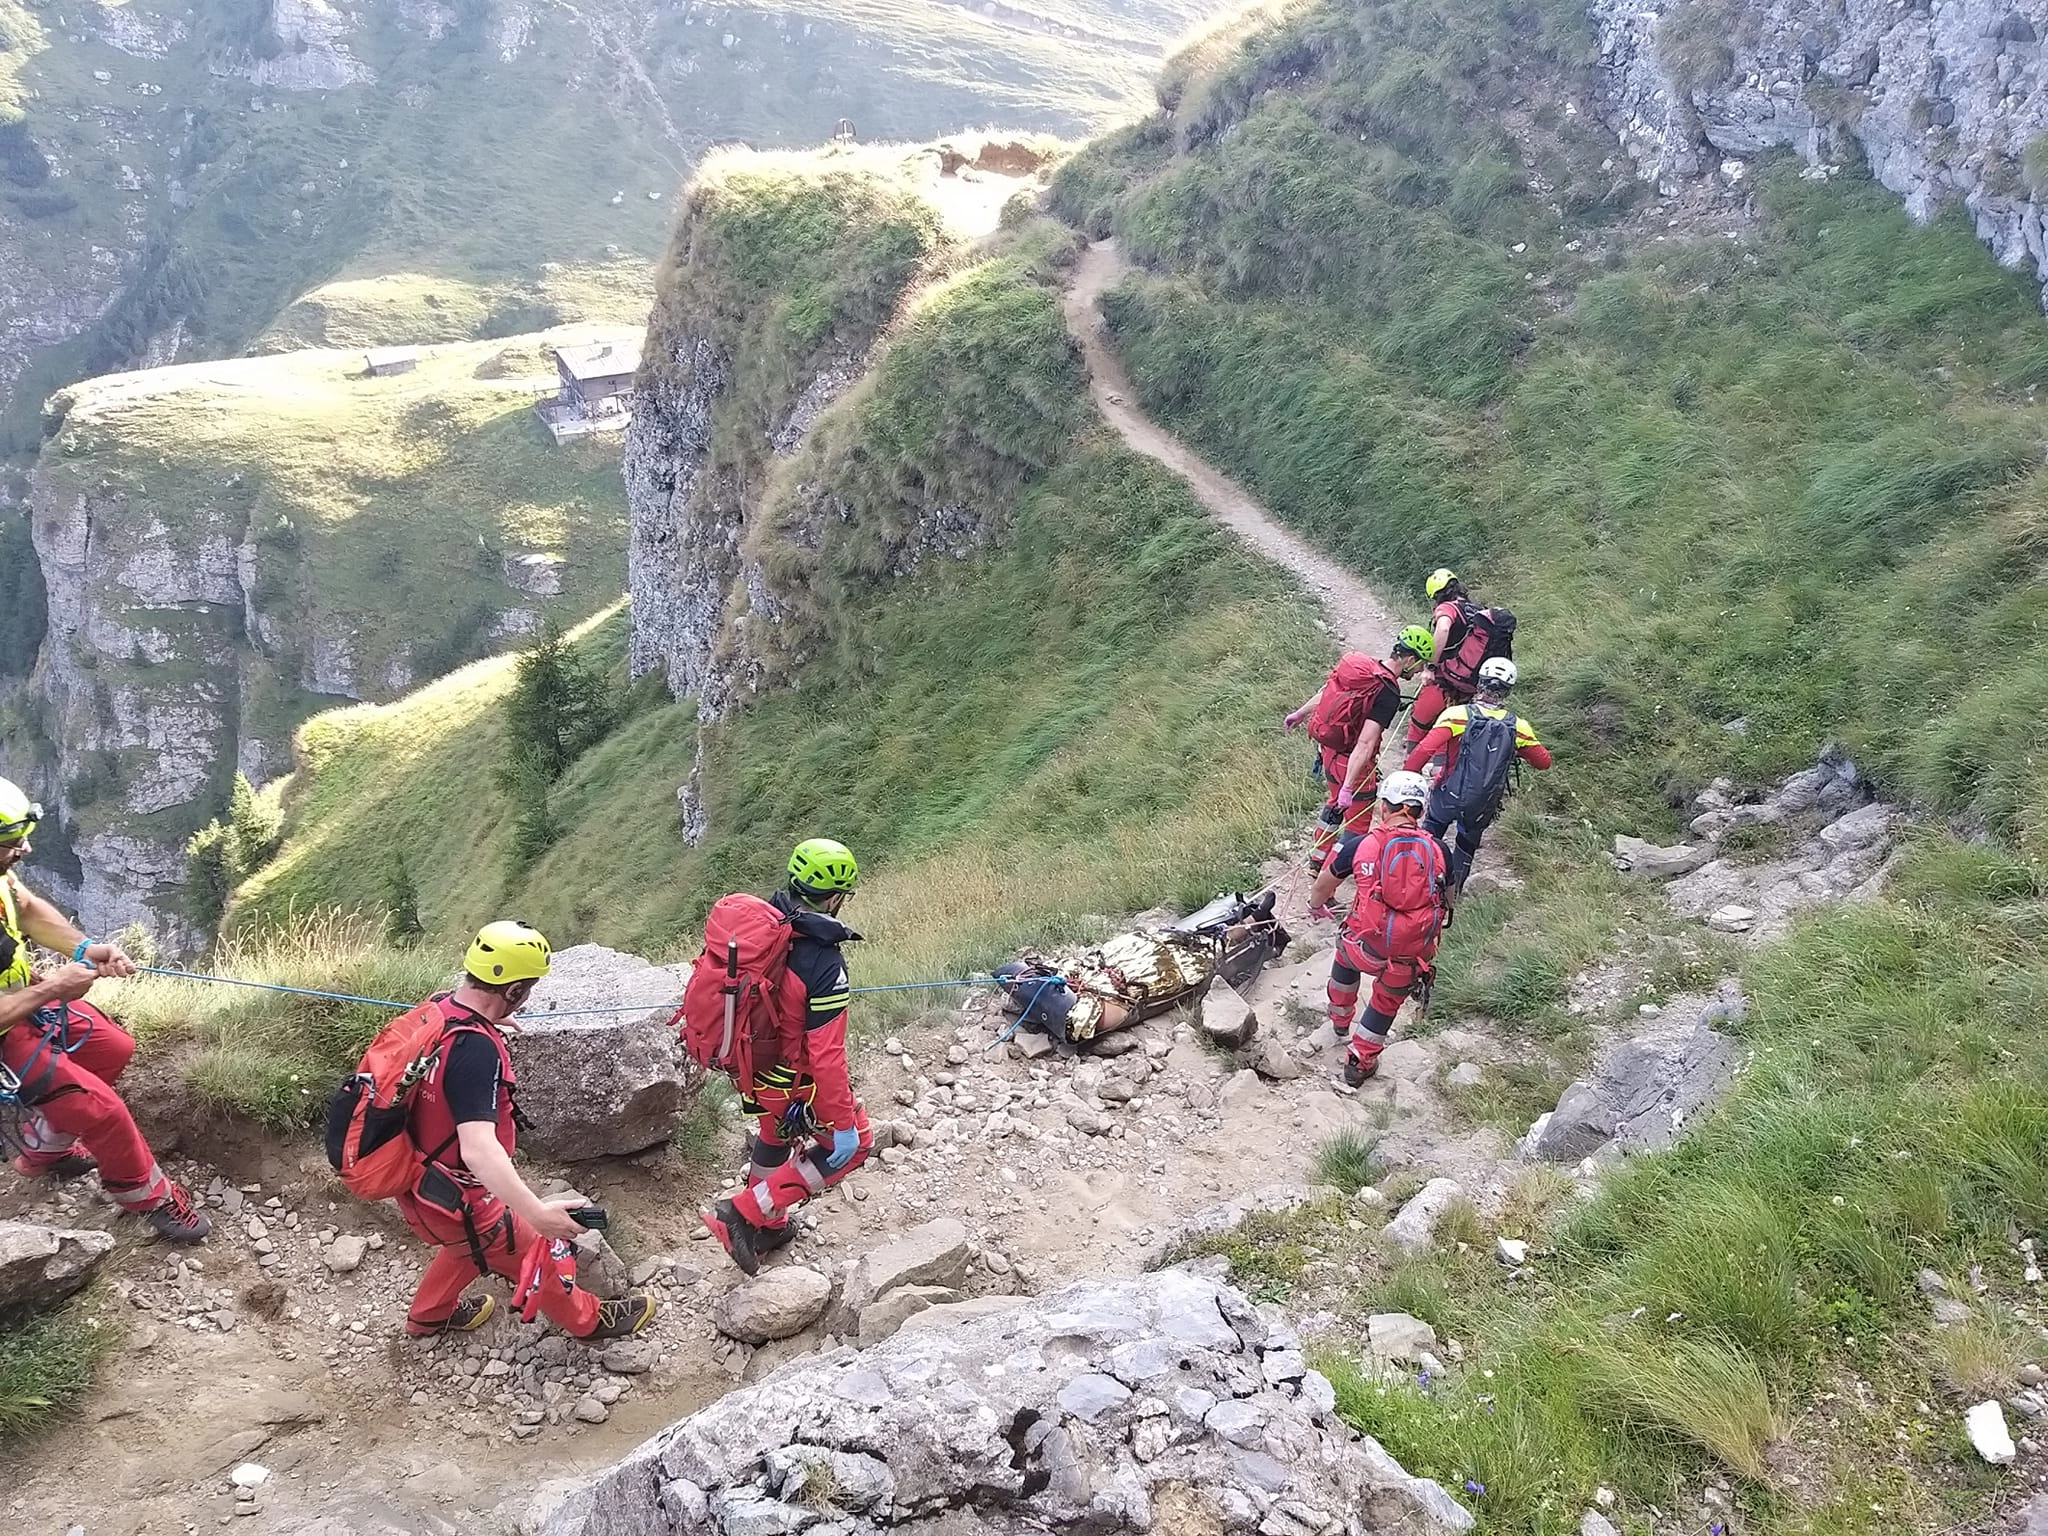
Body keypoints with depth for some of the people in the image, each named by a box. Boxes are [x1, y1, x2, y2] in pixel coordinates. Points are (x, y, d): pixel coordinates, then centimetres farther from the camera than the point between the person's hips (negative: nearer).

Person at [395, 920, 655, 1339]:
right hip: (452, 1199, -8)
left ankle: (429, 1315, 55)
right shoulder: (476, 1050, -34)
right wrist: (537, 1212, -47)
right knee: (537, 1253, 15)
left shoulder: (439, 1007, -7)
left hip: (416, 1175, 8)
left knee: (474, 1244, 35)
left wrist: (485, 1022, 40)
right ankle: (587, 1319, 38)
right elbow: (479, 1150, -43)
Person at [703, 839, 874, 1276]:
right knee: (852, 1143, 12)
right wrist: (842, 1117, -17)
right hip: (794, 1079, -7)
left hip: (751, 1063, 8)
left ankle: (767, 1227, 51)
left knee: (775, 1133, 31)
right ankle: (745, 1213, 8)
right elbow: (826, 1055, -28)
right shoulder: (823, 964, -31)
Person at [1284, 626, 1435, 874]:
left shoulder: (1359, 662, -5)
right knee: (1358, 819, 12)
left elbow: (1326, 692, 12)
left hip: (1328, 749, 8)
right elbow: (1365, 744, -31)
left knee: (1336, 803, 29)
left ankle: (1318, 861, 41)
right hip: (1351, 761, -8)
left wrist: (1300, 714, 27)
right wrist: (1348, 787, -32)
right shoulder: (1388, 694, -27)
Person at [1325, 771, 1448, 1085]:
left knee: (1345, 956, 35)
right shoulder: (1437, 850, -3)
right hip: (1412, 957, 1)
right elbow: (1446, 896, 16)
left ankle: (1341, 1020, 54)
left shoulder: (1364, 845, -6)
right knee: (1388, 1001, 29)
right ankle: (1359, 1064, 39)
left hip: (1368, 946, 0)